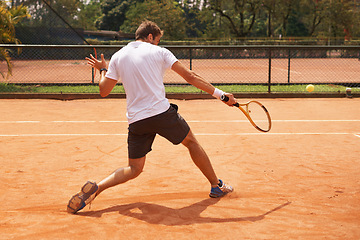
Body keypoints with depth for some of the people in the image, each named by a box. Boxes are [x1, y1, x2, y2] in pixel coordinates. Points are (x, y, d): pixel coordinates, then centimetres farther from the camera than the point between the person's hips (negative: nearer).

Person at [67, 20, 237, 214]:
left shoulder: (118, 57, 11)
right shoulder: (159, 52, 4)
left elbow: (104, 91, 11)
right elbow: (190, 76, 0)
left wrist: (102, 70, 31)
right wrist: (220, 94, 1)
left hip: (136, 121, 3)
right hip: (162, 111, -3)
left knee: (134, 169, 14)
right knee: (191, 142, 21)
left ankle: (95, 188, -7)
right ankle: (216, 186, 27)